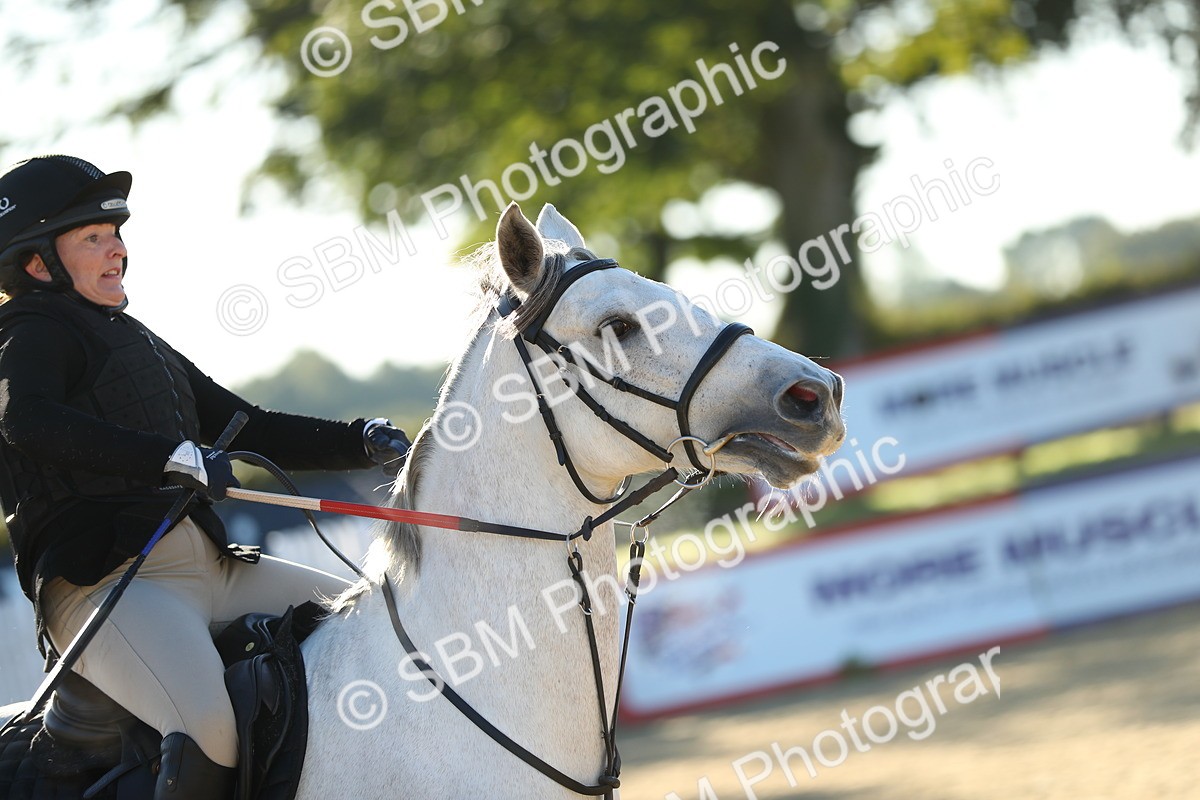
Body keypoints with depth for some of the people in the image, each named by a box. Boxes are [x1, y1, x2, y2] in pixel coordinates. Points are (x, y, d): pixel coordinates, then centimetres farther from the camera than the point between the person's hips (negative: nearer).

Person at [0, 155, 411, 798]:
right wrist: (177, 458, -33)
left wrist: (364, 442, 9)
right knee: (211, 732, -33)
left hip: (212, 568, 9)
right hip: (104, 581, -9)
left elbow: (252, 431, 26)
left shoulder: (136, 342, 26)